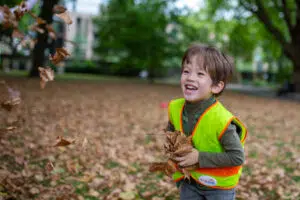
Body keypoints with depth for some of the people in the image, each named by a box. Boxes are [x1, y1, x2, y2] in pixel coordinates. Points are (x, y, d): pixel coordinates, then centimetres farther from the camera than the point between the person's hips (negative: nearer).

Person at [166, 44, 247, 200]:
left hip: (219, 186, -4)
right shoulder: (175, 108, -11)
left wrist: (199, 157, -27)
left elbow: (238, 157, -25)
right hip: (189, 180, 5)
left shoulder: (221, 120, -30)